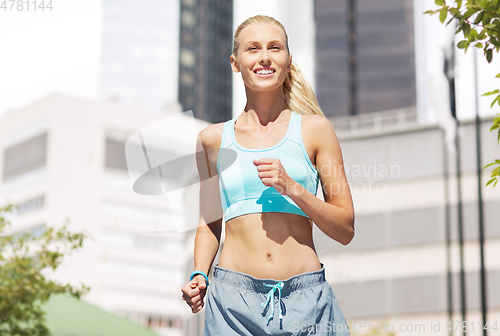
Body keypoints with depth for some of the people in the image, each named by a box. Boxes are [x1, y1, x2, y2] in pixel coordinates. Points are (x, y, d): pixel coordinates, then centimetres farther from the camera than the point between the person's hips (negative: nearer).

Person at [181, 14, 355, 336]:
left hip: (305, 299, -1)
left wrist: (292, 189, -11)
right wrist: (199, 276, 2)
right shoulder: (213, 139, 9)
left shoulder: (315, 129, 4)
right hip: (233, 299, 1)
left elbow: (345, 230, 3)